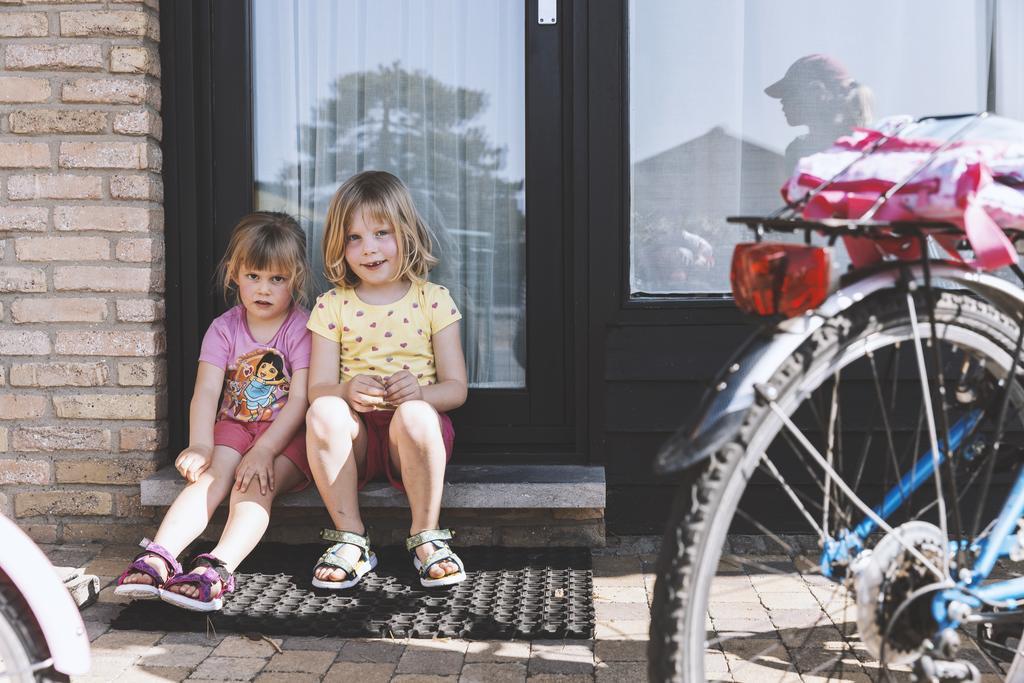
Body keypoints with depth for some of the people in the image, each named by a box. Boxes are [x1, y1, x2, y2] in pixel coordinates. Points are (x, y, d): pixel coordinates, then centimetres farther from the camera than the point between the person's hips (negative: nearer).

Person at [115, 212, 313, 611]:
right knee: (211, 477, -24)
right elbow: (206, 392, -4)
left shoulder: (301, 329, -3)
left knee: (256, 483, -29)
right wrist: (200, 446, -22)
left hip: (286, 434, -3)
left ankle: (217, 569, -47)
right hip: (234, 428, 3)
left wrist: (264, 450, -24)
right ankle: (158, 556, -39)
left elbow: (300, 399, -12)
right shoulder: (224, 329, 7)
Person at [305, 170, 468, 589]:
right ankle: (351, 540, -19)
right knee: (322, 413, -31)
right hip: (356, 435, 1)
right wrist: (345, 391, -24)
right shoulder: (332, 306, 8)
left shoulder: (433, 300, 6)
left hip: (414, 429, -1)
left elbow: (456, 387, 2)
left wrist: (420, 392, -21)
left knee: (415, 415, -36)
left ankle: (426, 538, -17)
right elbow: (317, 388, 0)